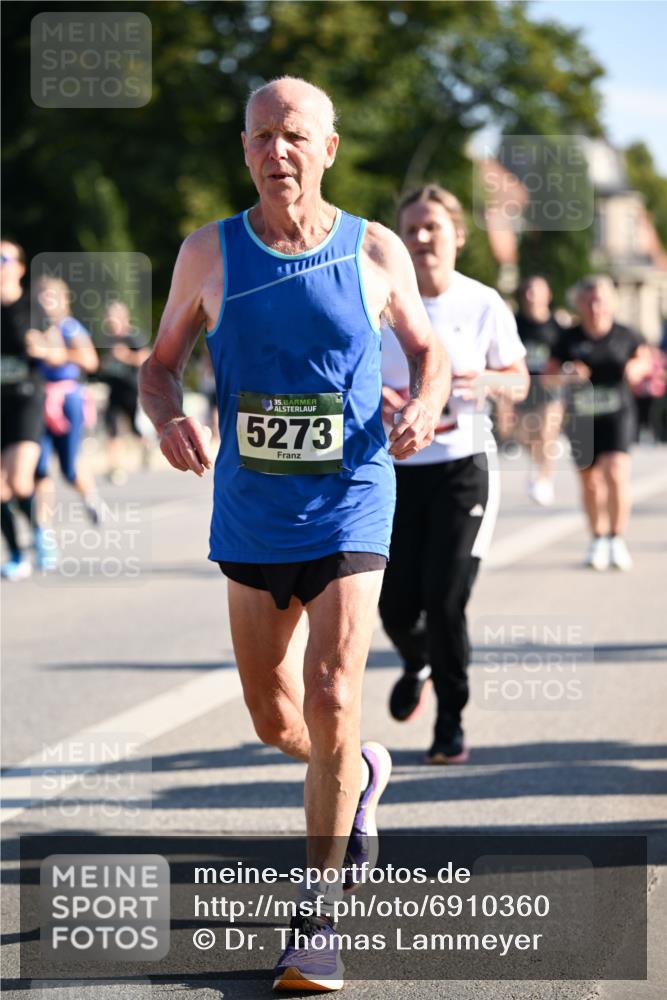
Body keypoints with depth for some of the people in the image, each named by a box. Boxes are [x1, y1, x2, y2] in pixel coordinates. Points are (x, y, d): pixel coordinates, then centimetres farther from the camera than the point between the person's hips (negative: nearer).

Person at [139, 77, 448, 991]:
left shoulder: (375, 253, -3)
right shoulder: (209, 254, -1)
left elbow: (427, 348, 12)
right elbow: (160, 363, 8)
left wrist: (425, 404, -10)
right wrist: (168, 417, -14)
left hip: (349, 507, -2)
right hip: (251, 514, 2)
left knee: (332, 703, -13)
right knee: (274, 718, 10)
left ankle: (319, 911, 1)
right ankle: (360, 777, 45)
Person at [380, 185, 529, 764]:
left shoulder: (484, 305, -2)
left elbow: (519, 382, 7)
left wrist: (488, 382, -15)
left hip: (463, 464, -2)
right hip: (396, 470, 2)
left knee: (445, 598, -11)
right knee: (396, 603, 1)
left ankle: (451, 721, 8)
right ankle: (417, 665, 38)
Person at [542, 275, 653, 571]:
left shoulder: (625, 336, -2)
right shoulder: (569, 339, -1)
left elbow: (646, 359, 16)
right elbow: (547, 377, 2)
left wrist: (637, 367, -7)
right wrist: (566, 375, -19)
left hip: (617, 415, -2)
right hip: (581, 418, 2)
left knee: (616, 472, -19)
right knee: (590, 480, 9)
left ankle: (617, 539, -9)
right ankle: (598, 540, 28)